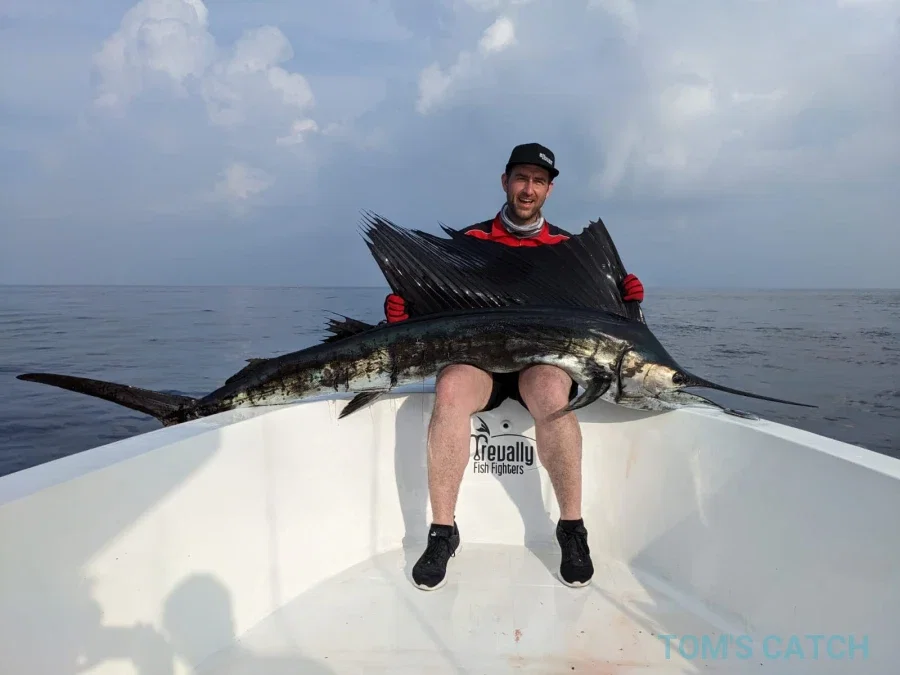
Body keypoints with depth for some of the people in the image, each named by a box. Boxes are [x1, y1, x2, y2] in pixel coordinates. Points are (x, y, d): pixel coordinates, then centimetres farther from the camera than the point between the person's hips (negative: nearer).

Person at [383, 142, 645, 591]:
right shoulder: (470, 240, 13)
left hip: (544, 356, 0)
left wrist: (625, 299, -10)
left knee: (551, 392, -36)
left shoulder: (567, 246, 15)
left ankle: (572, 528, -19)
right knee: (450, 389, -34)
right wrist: (401, 311, -14)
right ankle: (442, 531, -22)